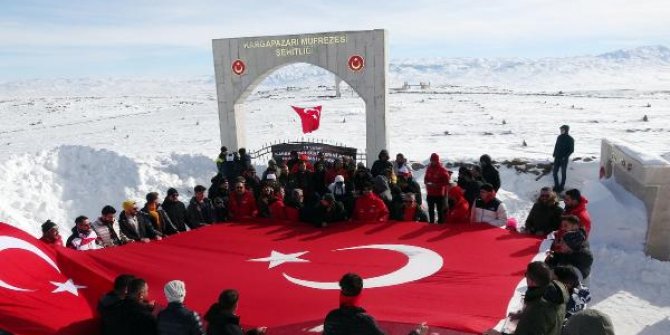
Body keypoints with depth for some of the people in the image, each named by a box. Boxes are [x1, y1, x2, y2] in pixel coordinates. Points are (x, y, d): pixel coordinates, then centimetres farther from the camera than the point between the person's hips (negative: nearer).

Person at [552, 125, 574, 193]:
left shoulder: (570, 139, -9)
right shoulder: (559, 137, 6)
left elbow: (571, 150, -8)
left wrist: (565, 156, -18)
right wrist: (554, 154, 5)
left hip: (564, 159, -5)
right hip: (557, 157, 5)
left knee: (563, 173, 6)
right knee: (555, 172, 3)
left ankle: (561, 187, 16)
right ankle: (556, 186, 16)